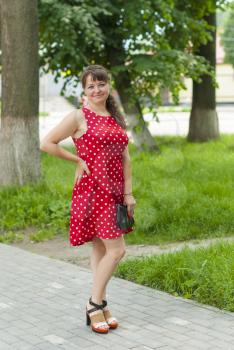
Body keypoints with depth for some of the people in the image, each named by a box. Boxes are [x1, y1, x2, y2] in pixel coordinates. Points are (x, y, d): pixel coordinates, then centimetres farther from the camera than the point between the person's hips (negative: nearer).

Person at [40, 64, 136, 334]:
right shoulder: (79, 117, -7)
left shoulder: (117, 118, 13)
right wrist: (78, 160, -7)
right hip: (93, 190, -6)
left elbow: (125, 158, 11)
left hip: (114, 191, 6)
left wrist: (128, 192, 4)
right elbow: (47, 143, -9)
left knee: (101, 248, 11)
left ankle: (99, 305, 19)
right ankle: (95, 304, 3)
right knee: (116, 250, -10)